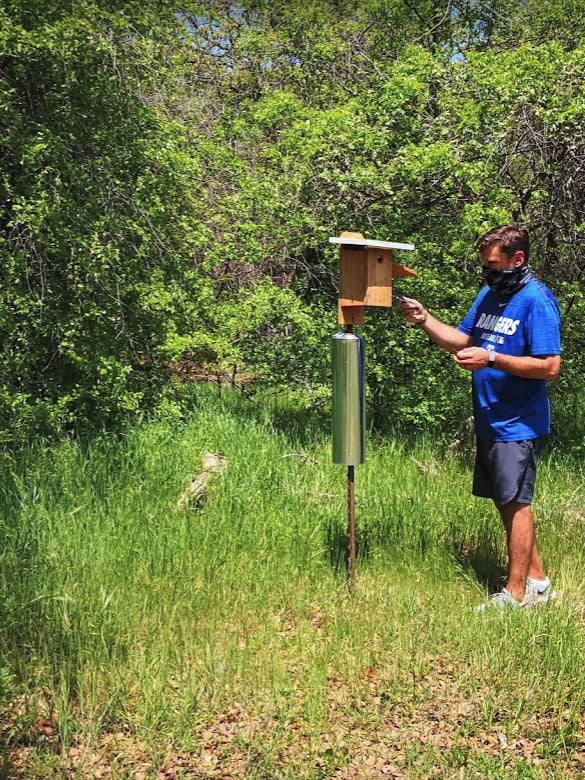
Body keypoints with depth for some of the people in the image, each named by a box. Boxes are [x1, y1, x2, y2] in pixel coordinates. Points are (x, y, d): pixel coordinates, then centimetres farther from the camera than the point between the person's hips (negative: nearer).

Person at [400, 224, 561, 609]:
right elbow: (463, 340, 15)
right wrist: (424, 319, 1)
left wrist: (490, 359, -23)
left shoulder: (536, 300, -15)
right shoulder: (489, 294, 10)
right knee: (506, 501, 14)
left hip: (518, 425, -8)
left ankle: (516, 594, 11)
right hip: (489, 420, 9)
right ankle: (537, 581, 28)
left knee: (515, 503, -1)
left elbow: (550, 366, -21)